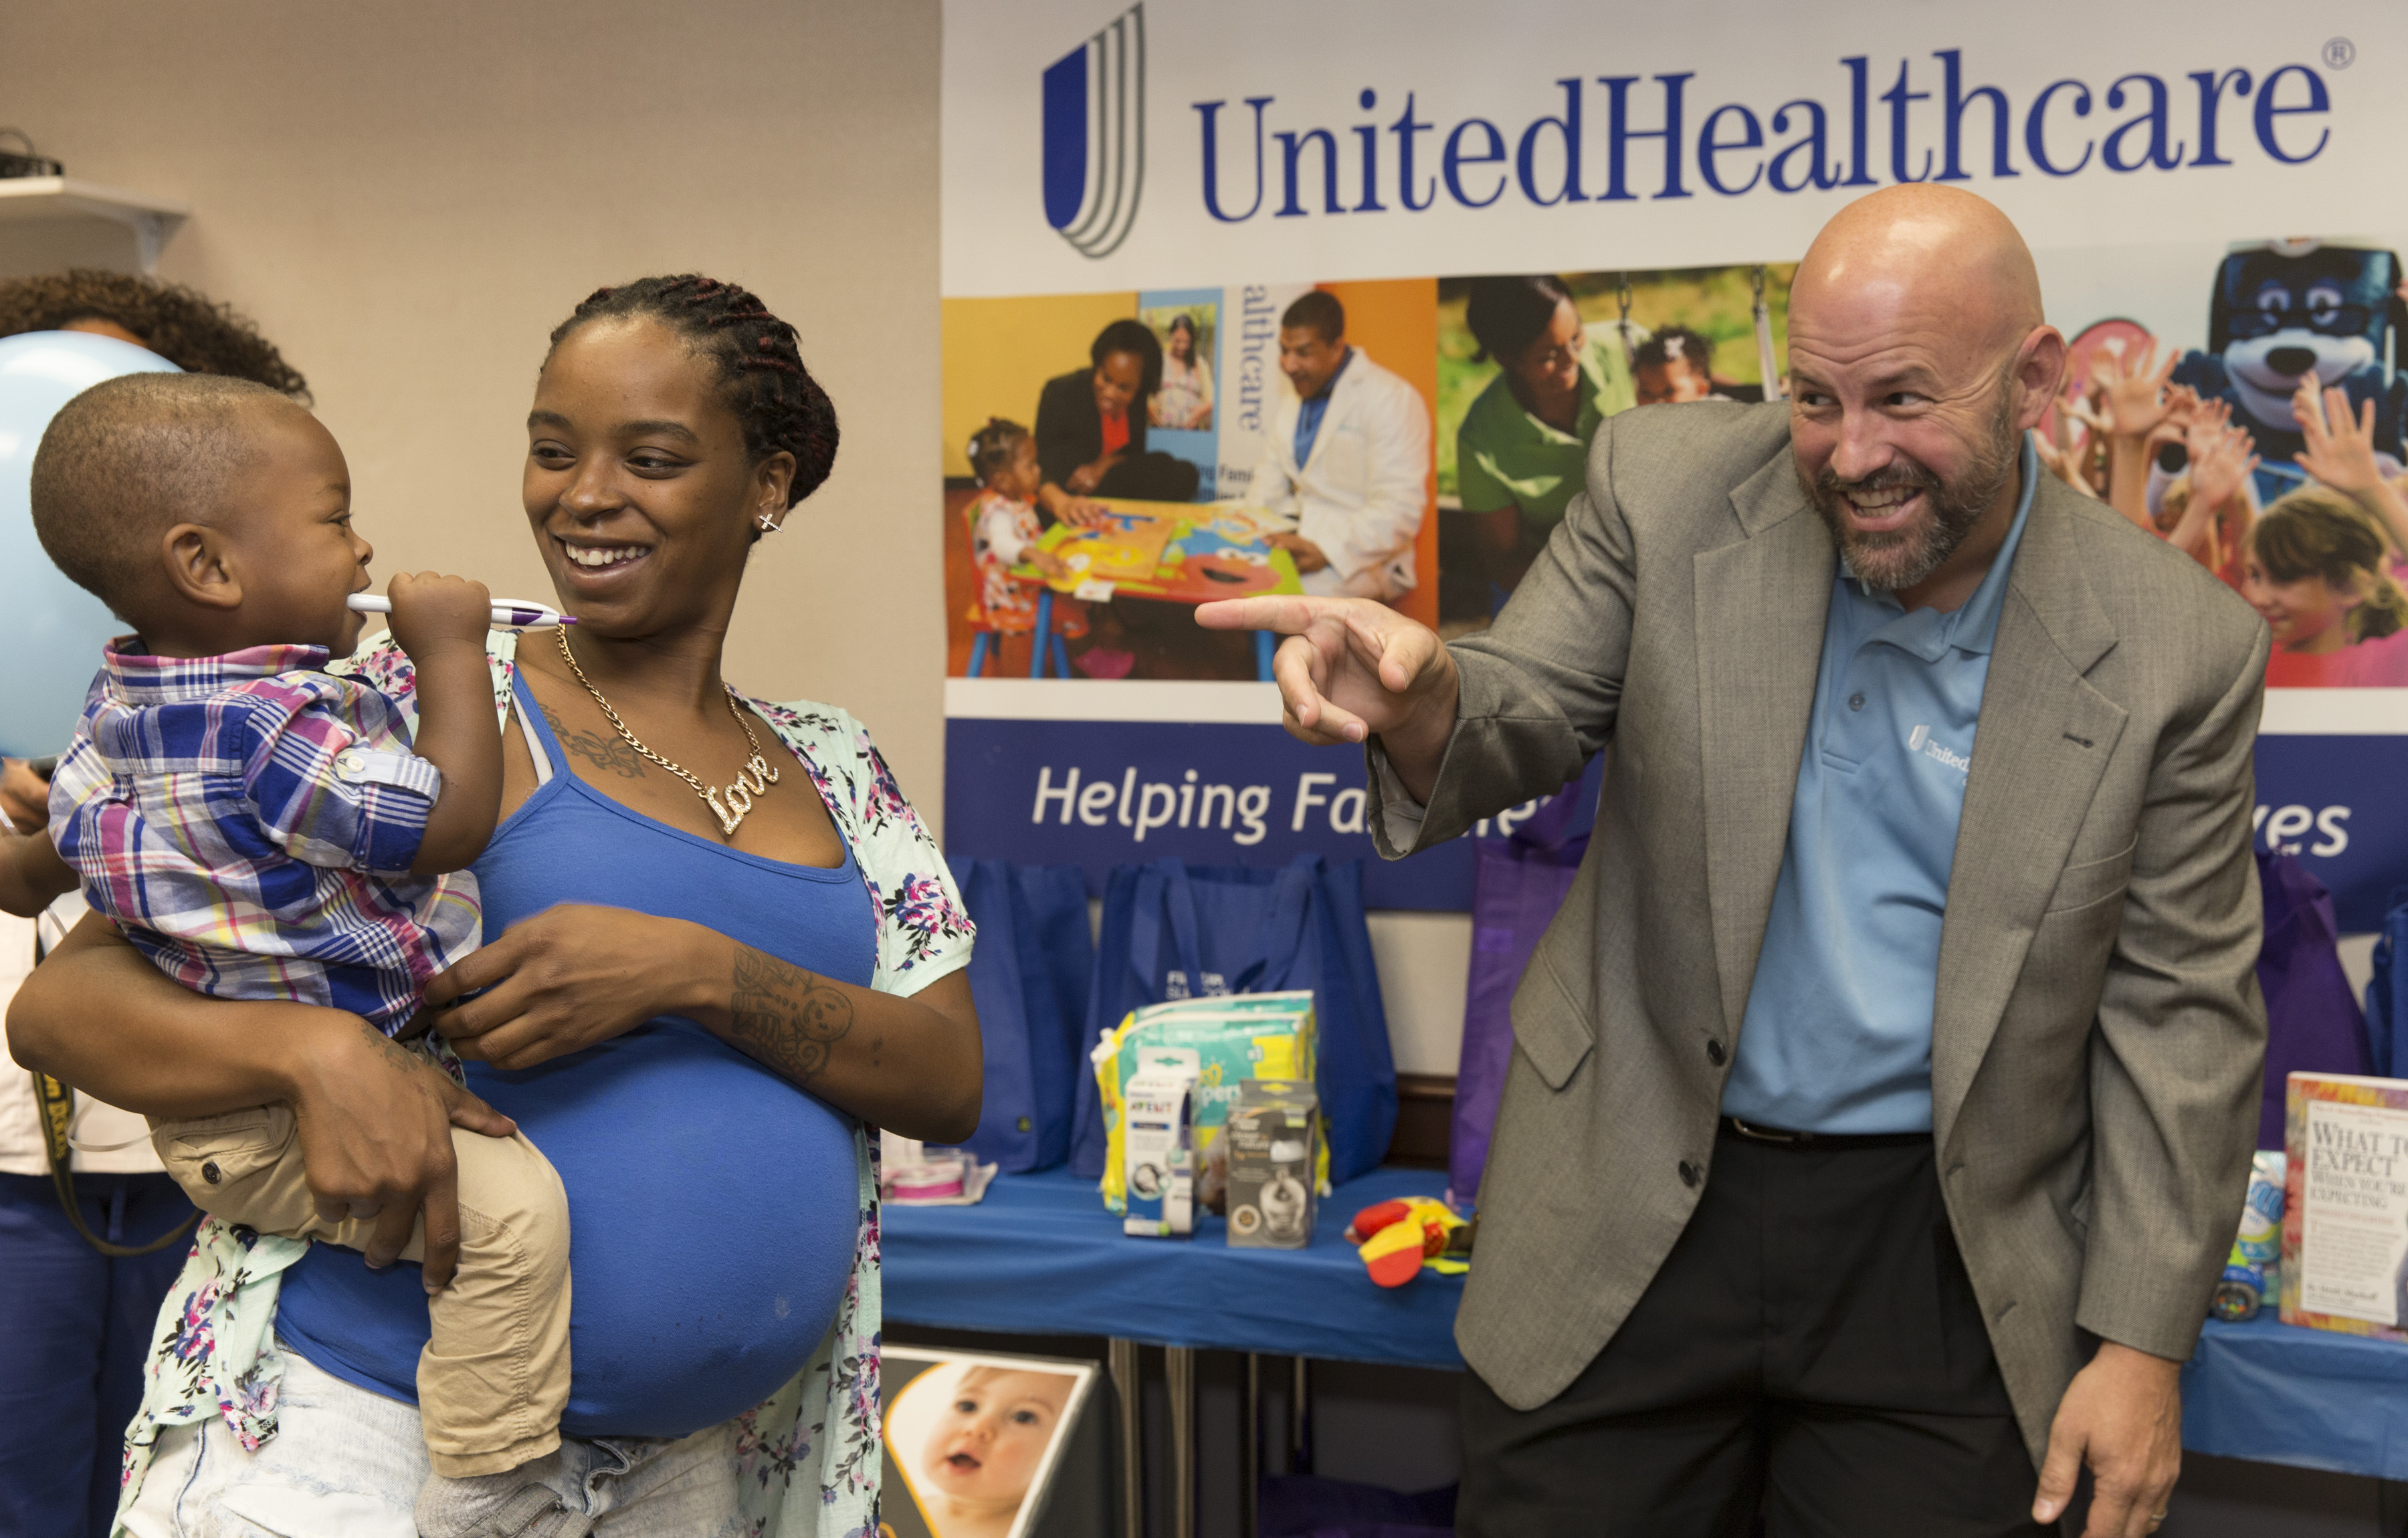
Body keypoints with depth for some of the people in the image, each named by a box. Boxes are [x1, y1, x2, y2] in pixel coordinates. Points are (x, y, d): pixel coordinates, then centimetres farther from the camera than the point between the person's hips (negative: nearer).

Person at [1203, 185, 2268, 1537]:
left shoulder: (2176, 648, -9)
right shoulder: (1667, 489, -7)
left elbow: (2176, 1010, -4)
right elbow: (1528, 729, -4)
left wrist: (2143, 1340, -4)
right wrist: (1425, 704, -29)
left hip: (1941, 1254, -1)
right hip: (1632, 1211, 1)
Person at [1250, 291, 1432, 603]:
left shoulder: (1393, 399, -10)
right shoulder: (1291, 398, 17)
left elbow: (1400, 510, -17)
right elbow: (1270, 484, 22)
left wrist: (1325, 551, -26)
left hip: (1360, 561, -7)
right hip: (1296, 537, 7)